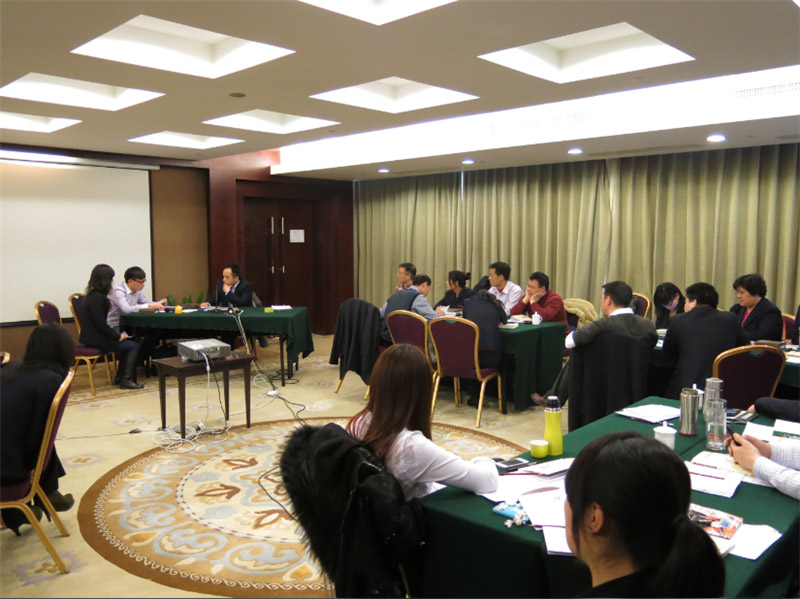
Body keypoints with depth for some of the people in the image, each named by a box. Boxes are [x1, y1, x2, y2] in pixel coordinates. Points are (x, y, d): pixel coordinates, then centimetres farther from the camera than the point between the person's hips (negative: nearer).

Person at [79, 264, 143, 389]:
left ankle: (122, 377, 15)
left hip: (94, 336, 10)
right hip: (95, 340, -10)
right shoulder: (97, 298, -19)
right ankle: (126, 380, -4)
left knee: (129, 342, 14)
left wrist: (115, 333, 9)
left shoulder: (94, 295, 12)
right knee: (134, 346, -6)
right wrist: (117, 336, -11)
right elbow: (101, 324, -21)